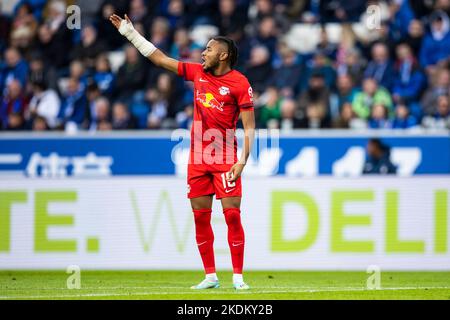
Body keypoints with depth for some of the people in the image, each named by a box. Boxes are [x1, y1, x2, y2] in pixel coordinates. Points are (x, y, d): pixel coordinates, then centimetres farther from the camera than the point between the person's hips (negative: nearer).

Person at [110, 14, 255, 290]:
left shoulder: (239, 83, -6)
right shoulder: (198, 73, 10)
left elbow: (250, 127, -7)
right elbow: (160, 59, 17)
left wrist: (242, 162, -14)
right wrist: (131, 33, 16)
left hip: (225, 158, -6)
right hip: (198, 158, 6)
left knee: (232, 215, -9)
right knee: (201, 217, 4)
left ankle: (238, 277, -5)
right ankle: (210, 276, 10)